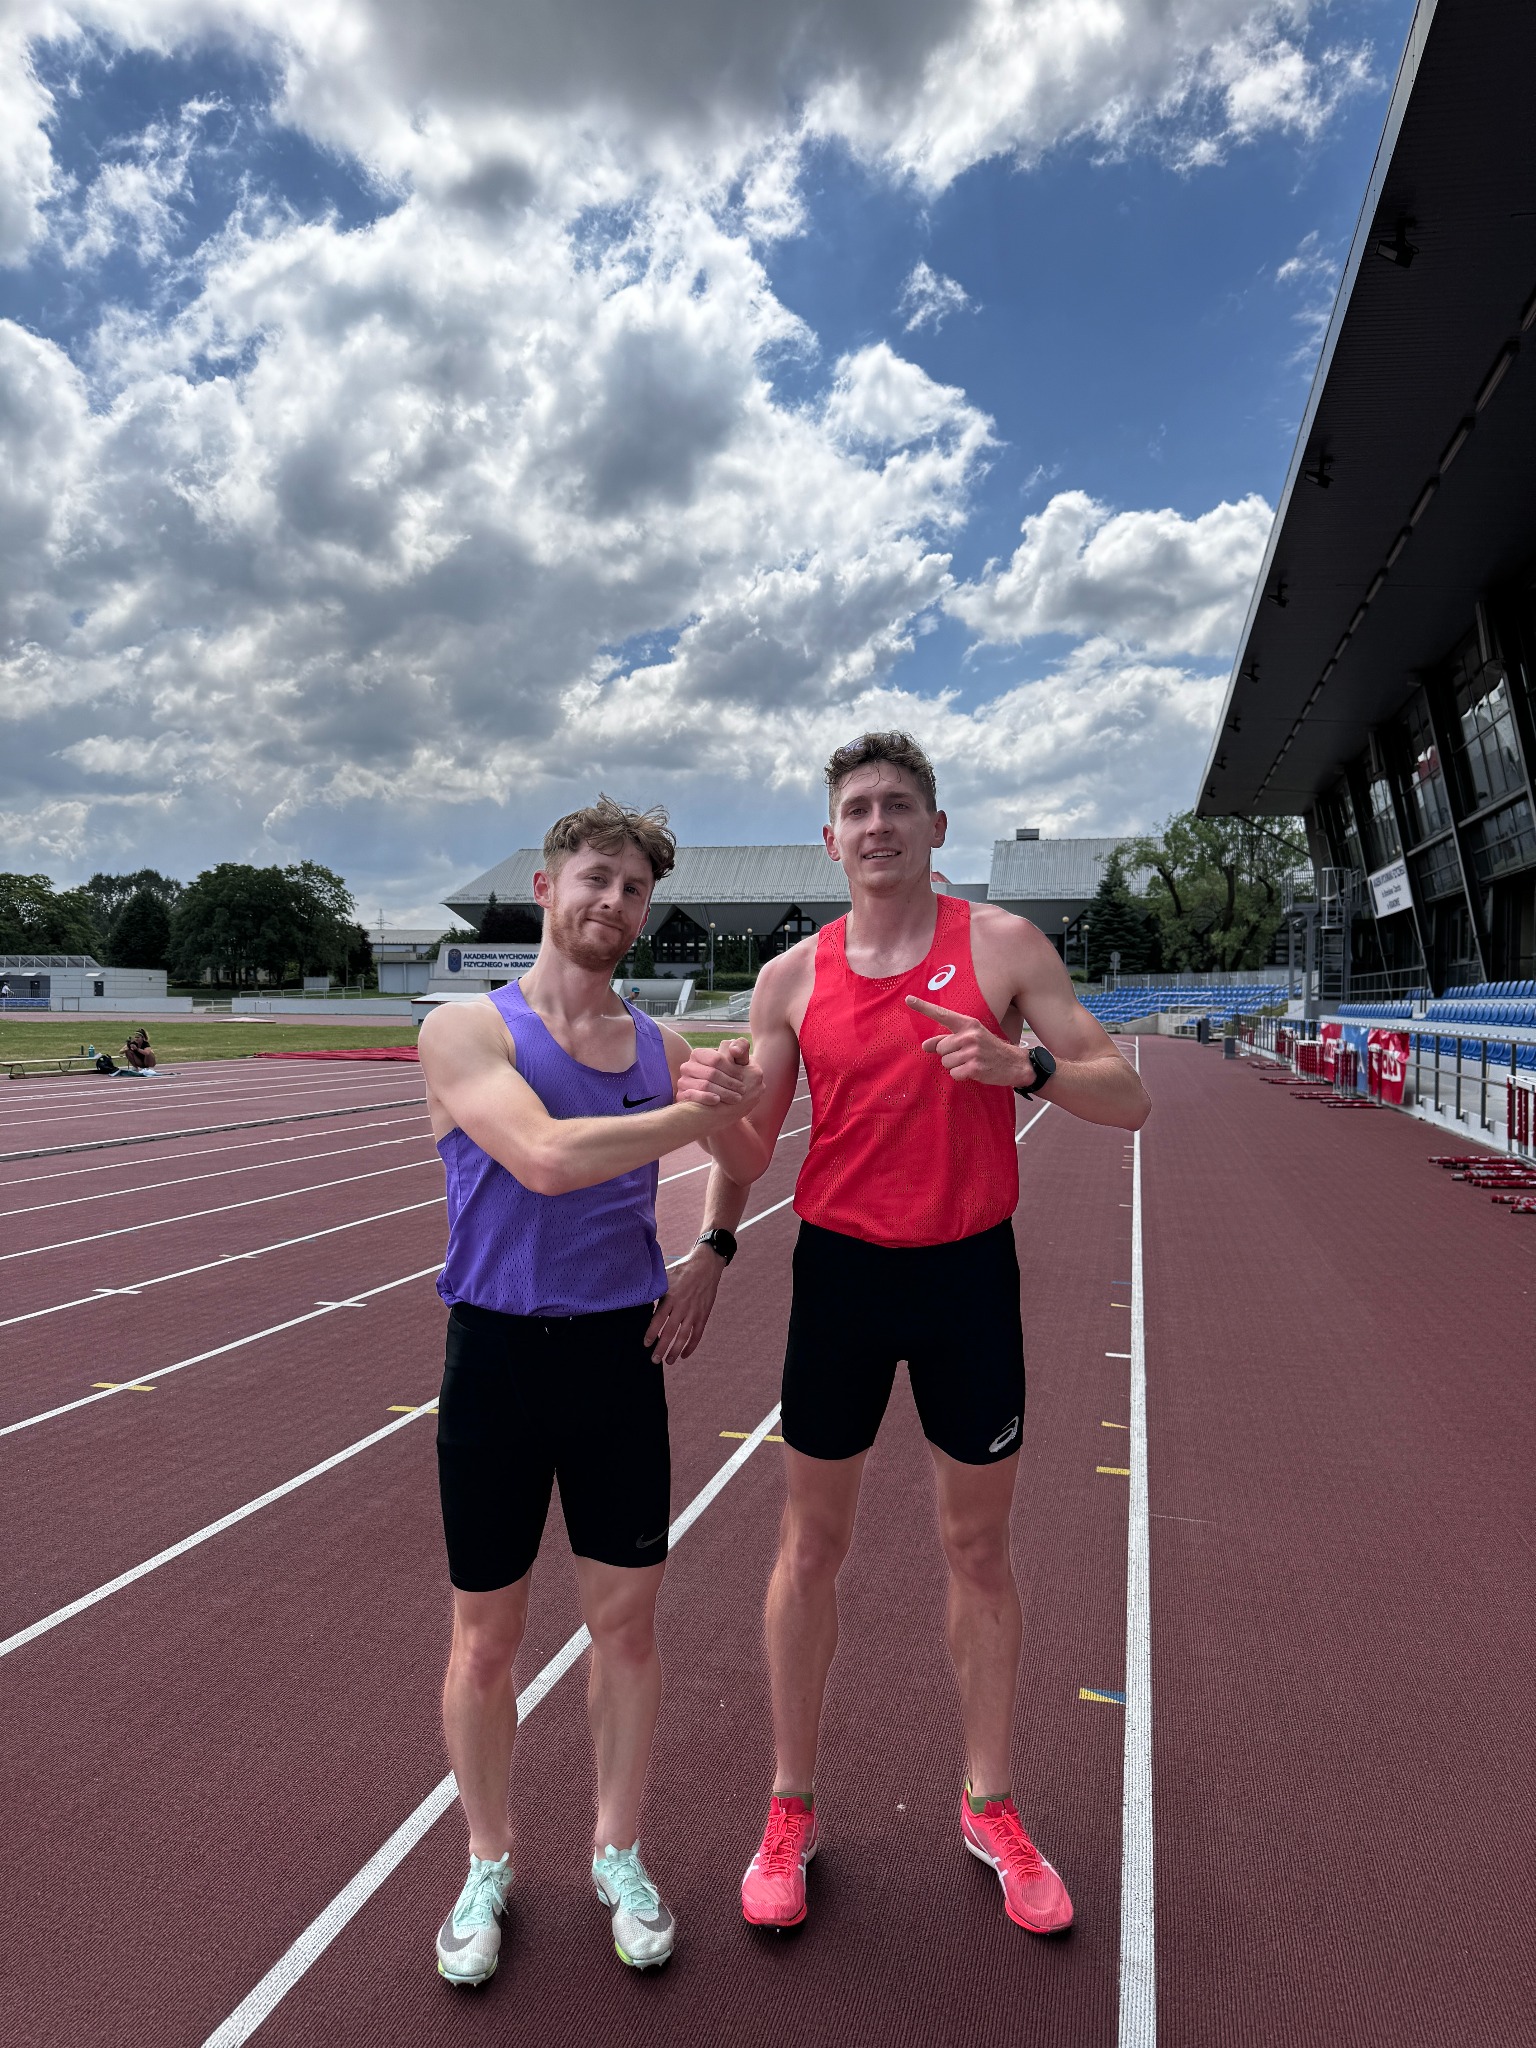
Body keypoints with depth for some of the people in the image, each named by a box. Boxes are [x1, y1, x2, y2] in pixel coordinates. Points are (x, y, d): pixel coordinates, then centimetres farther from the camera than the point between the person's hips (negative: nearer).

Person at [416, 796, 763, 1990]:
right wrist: (698, 1112, -22)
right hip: (500, 1358, -3)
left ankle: (619, 1855, 39)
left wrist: (740, 1104, -19)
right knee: (487, 1637, 13)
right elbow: (545, 1158, -26)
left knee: (627, 1620, 14)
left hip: (619, 1354, 3)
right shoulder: (469, 1030, -10)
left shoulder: (659, 1046, 4)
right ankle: (489, 1863, 40)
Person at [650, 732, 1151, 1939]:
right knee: (813, 1541, 11)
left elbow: (1128, 1102, -8)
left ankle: (991, 1805, 35)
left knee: (979, 1546, 13)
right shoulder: (793, 977, 0)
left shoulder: (1002, 945, -5)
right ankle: (792, 1807, 32)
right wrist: (712, 1249, -9)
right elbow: (750, 1149, 6)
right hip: (841, 1269, 1)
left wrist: (1025, 1064, -26)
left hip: (971, 1270, 0)